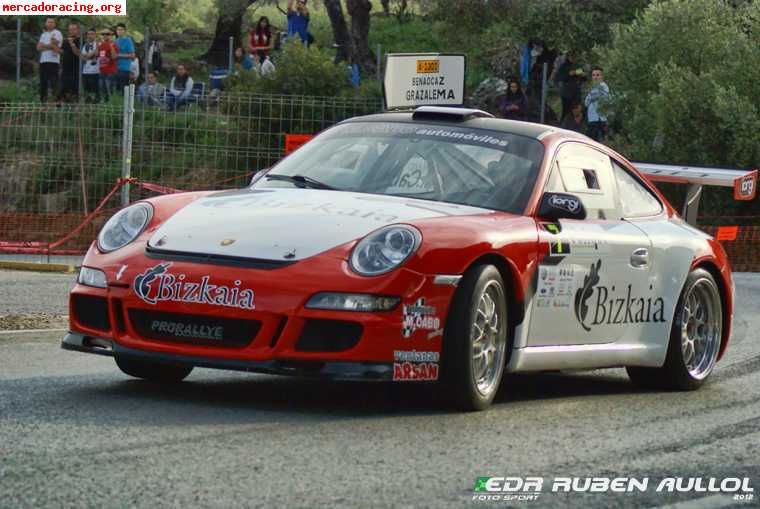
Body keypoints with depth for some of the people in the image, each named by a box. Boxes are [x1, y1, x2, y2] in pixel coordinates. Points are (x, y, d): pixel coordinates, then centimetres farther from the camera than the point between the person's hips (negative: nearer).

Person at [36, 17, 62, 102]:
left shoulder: (57, 33, 1)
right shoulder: (43, 34, 21)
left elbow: (52, 44, -12)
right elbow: (38, 47, 7)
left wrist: (43, 45, 2)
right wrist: (49, 46, -7)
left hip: (53, 61, -7)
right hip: (43, 61, 7)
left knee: (54, 83, -10)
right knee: (43, 83, 7)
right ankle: (43, 100, 12)